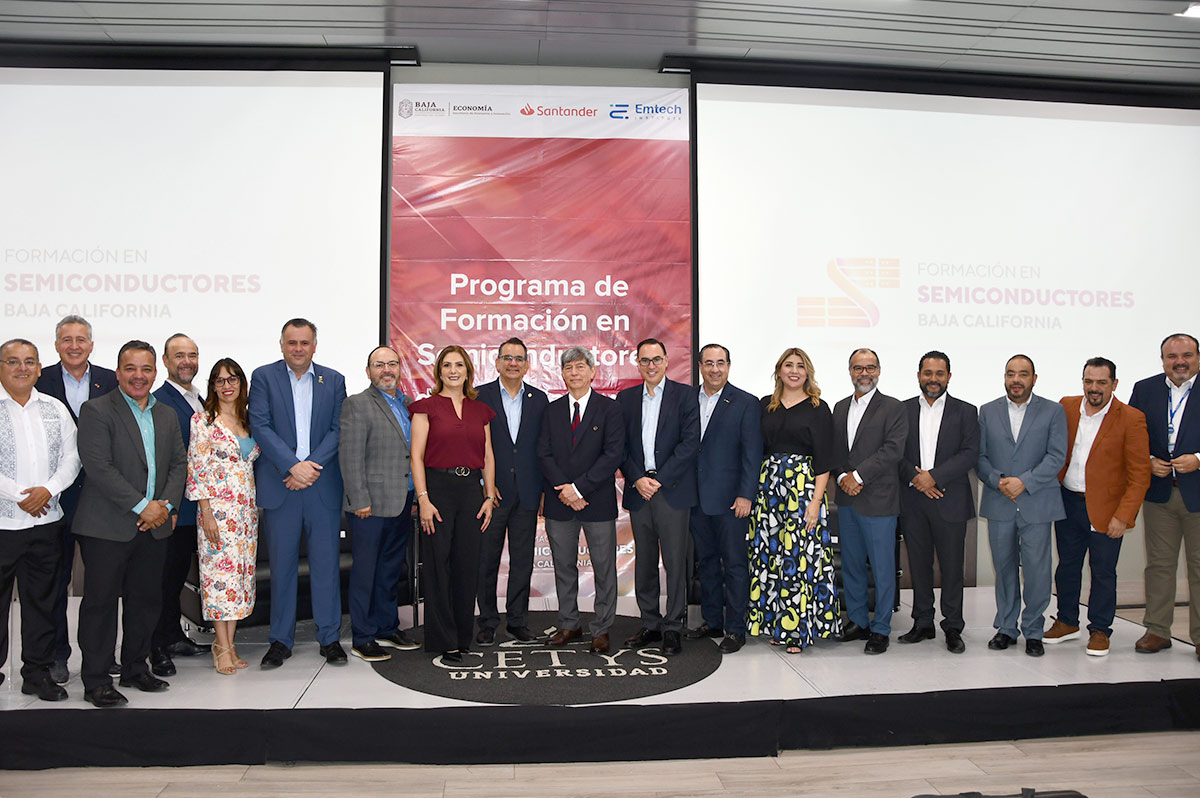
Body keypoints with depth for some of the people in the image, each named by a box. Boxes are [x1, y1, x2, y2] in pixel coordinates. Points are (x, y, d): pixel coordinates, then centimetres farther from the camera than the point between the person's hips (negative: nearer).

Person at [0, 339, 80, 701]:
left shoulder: (55, 408, 10)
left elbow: (71, 456, 5)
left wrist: (48, 489, -10)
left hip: (46, 521, 4)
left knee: (42, 601, 10)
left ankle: (38, 671, 20)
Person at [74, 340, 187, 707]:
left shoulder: (167, 415, 14)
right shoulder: (96, 411, -5)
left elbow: (179, 463, 12)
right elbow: (98, 467, -14)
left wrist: (166, 504, -4)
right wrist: (142, 506, -16)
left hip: (154, 525, 6)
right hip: (107, 526, -5)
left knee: (146, 601, 12)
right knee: (101, 602, 1)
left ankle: (135, 668, 26)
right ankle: (96, 680, 11)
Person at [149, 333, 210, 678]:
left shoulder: (201, 402, 16)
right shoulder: (156, 402, -10)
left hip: (197, 505, 8)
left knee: (180, 572, 16)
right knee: (166, 574, 0)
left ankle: (174, 637, 27)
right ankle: (159, 647, 9)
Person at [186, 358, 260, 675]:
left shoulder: (248, 420, 13)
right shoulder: (202, 420, -3)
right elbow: (196, 468, -8)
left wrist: (256, 506, 11)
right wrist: (206, 513, -13)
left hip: (247, 509, 6)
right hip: (217, 507, -6)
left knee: (242, 573, 7)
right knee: (219, 572, -5)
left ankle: (229, 643, 15)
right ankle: (222, 646, 3)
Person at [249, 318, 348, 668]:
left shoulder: (333, 380, 9)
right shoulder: (263, 377, 4)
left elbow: (338, 429, 2)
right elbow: (261, 427, -5)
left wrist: (312, 466, -11)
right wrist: (294, 466, -15)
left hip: (323, 485, 1)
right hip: (279, 486, -1)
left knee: (327, 563, 4)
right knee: (282, 564, 6)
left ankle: (329, 637, 15)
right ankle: (281, 640, 18)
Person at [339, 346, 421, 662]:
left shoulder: (408, 405, 14)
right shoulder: (357, 405, -6)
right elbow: (350, 457, -12)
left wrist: (417, 497, 13)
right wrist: (360, 501, -16)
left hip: (403, 505, 6)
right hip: (372, 505, -6)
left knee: (391, 570, 15)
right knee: (365, 571, 3)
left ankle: (387, 628, 27)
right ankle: (362, 639, 12)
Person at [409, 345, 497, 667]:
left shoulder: (480, 410, 13)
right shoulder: (427, 407, 1)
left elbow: (488, 457, 13)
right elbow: (417, 455, -4)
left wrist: (489, 496, 5)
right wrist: (423, 498, -12)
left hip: (472, 489, 4)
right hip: (438, 487, -4)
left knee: (468, 565, 6)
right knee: (439, 565, -2)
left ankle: (463, 636, 19)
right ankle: (444, 643, 6)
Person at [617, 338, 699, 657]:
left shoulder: (684, 395, 1)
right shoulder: (625, 398, 12)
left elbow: (690, 443, -7)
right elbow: (621, 446, 9)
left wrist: (659, 479, -12)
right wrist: (637, 479, -7)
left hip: (672, 490, -3)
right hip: (638, 490, 4)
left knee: (675, 561, -1)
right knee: (644, 562, 9)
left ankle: (672, 627, 9)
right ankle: (650, 624, 20)